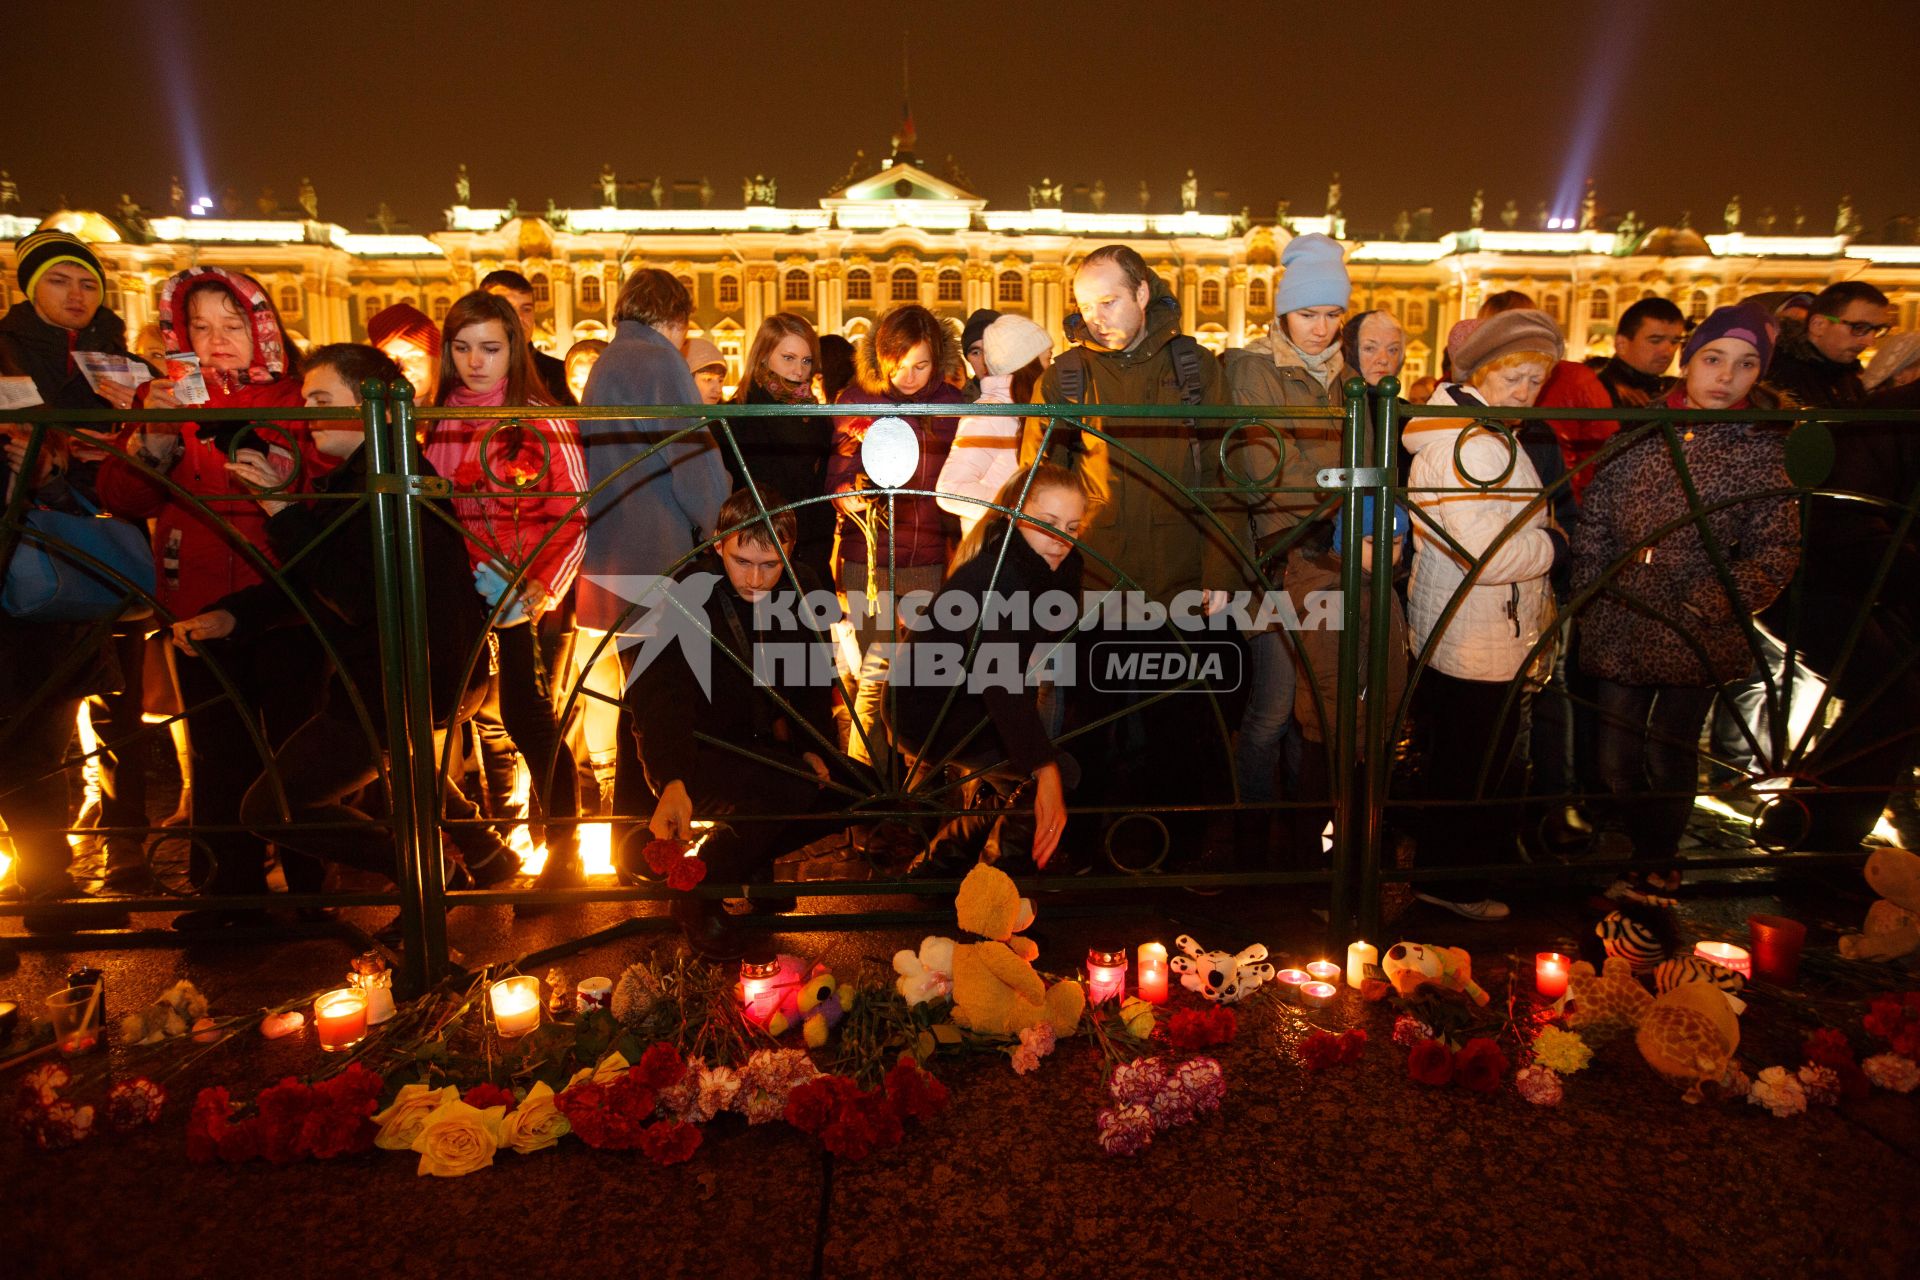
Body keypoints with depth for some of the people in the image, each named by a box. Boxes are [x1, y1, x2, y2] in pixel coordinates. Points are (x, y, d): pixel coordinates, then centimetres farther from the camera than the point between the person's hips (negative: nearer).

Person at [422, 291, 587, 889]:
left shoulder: (542, 421, -7)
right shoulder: (438, 418, 7)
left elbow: (574, 519, -11)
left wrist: (544, 588, -23)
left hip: (527, 594, -5)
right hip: (461, 594, 5)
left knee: (528, 717, -5)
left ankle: (565, 851, 8)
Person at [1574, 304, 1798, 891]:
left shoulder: (1764, 448, -2)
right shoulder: (1639, 432, 1)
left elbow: (1778, 550, -4)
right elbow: (1593, 525, 3)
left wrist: (1710, 605, -17)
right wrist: (1591, 606, -2)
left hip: (1699, 639, -1)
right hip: (1621, 630, 1)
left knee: (1671, 759, 12)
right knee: (1616, 757, 9)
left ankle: (1656, 863, 33)